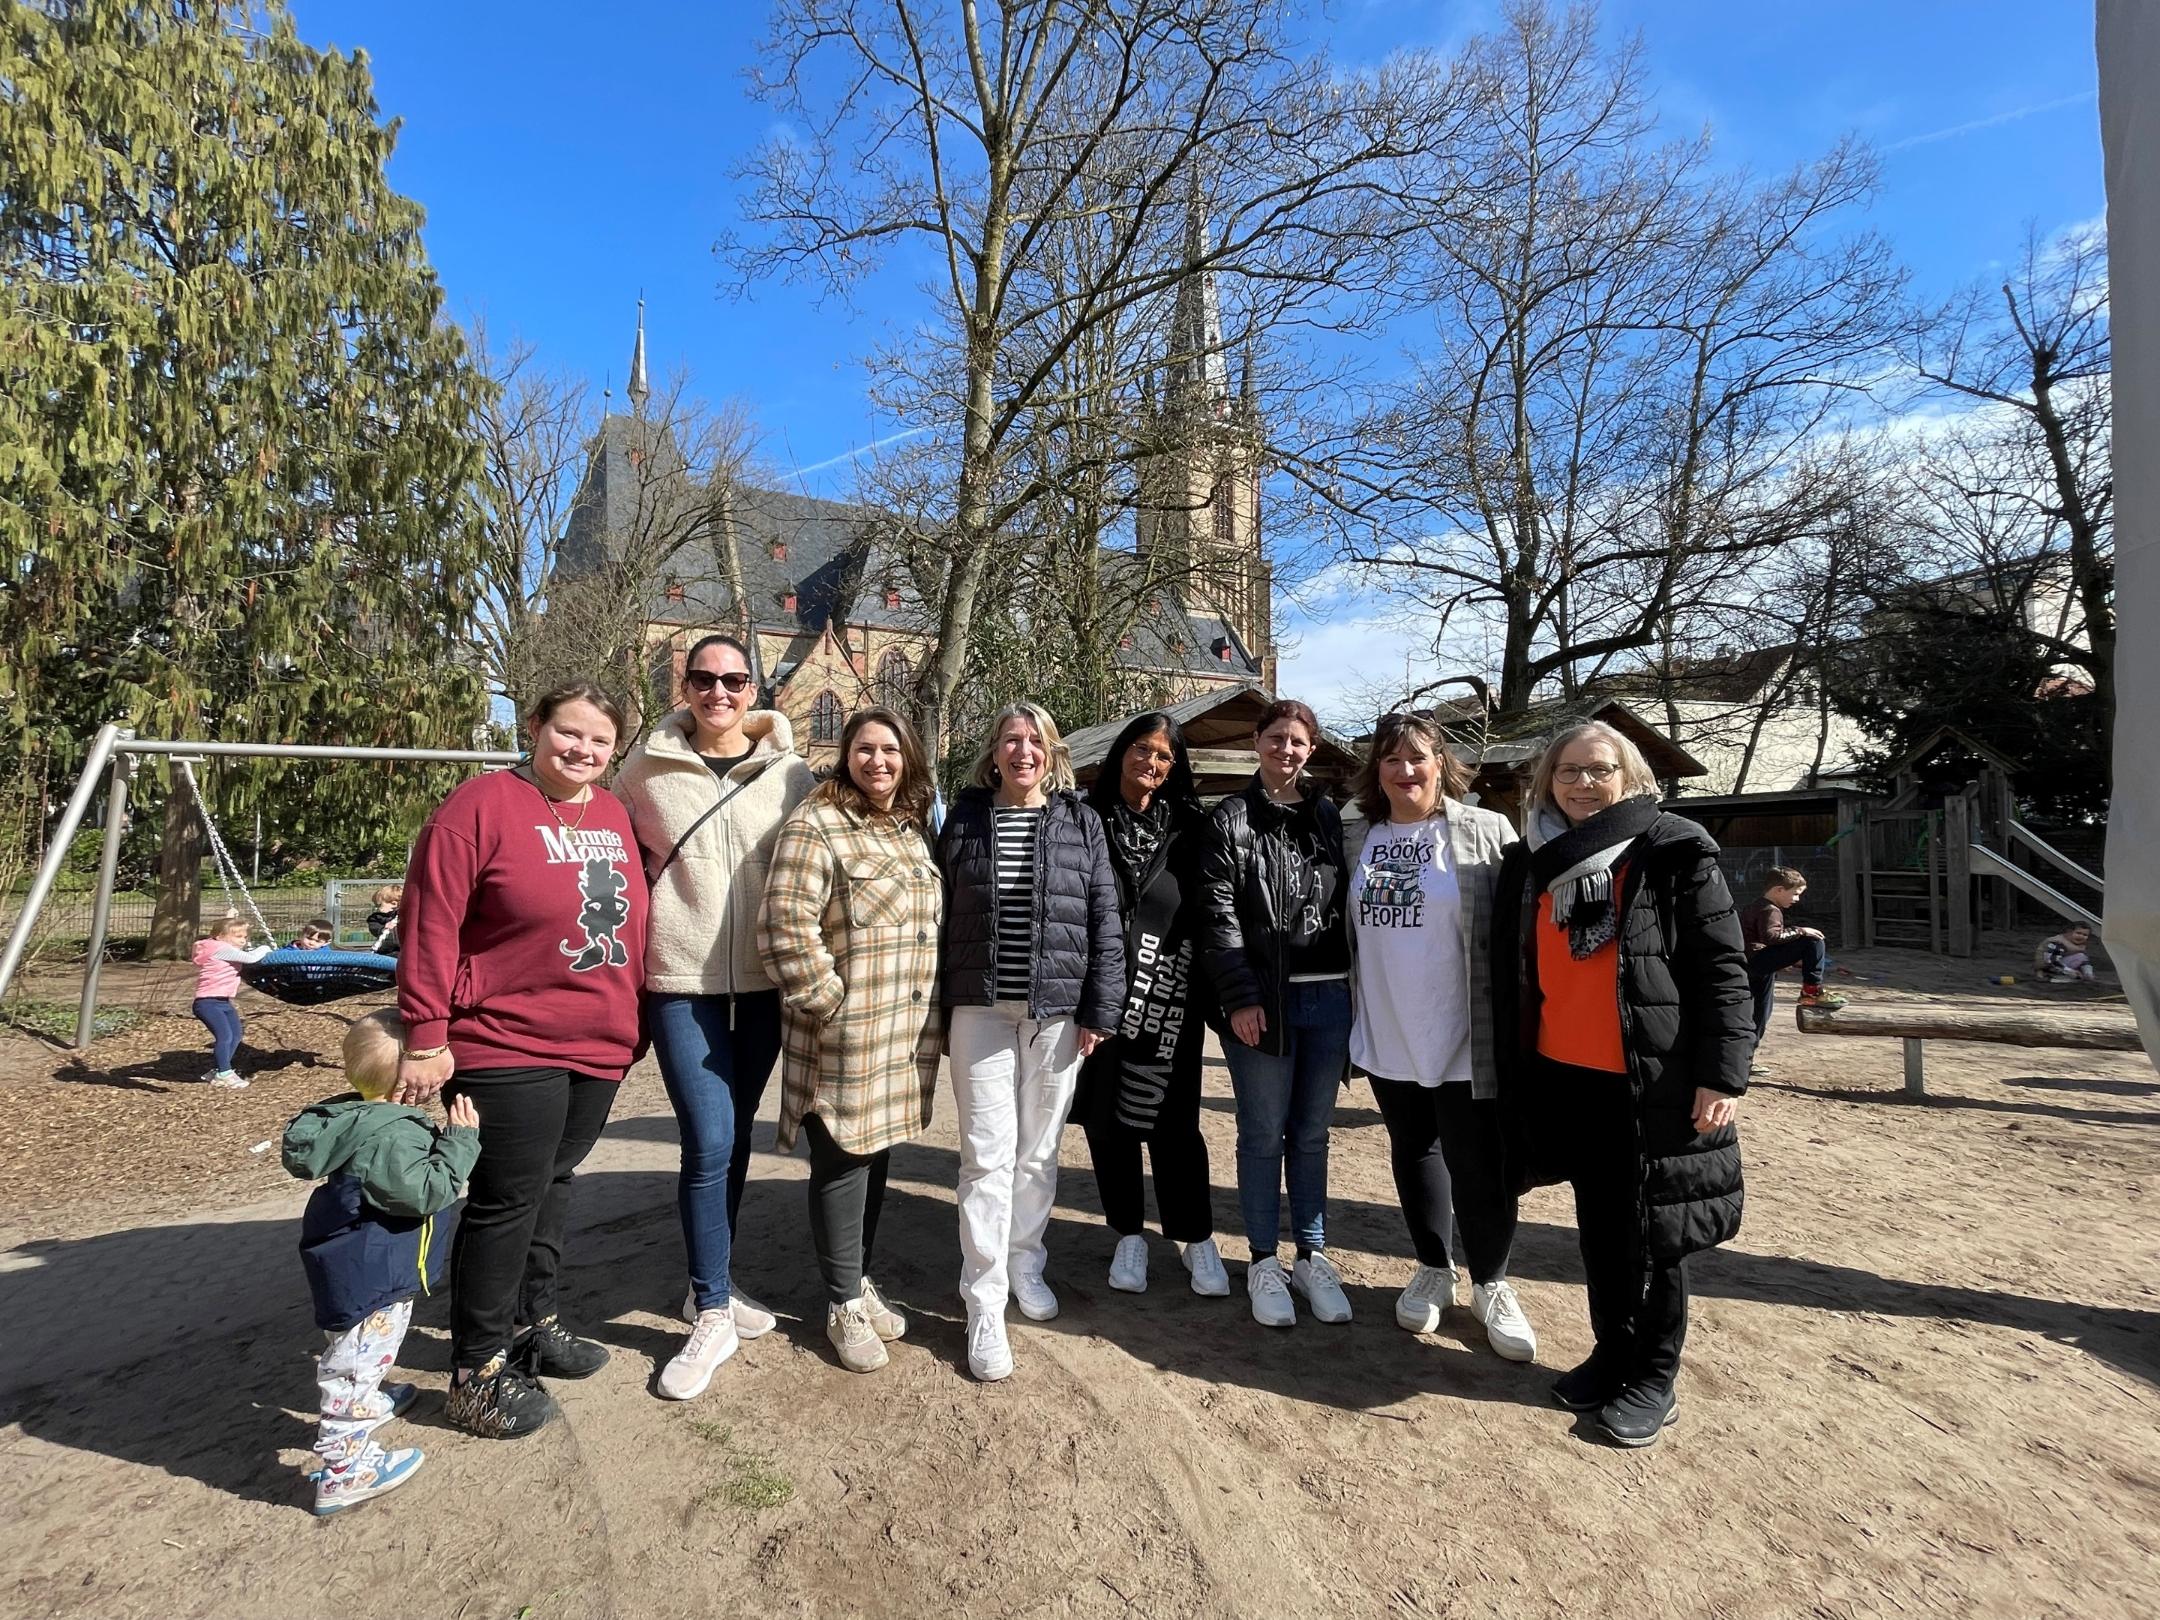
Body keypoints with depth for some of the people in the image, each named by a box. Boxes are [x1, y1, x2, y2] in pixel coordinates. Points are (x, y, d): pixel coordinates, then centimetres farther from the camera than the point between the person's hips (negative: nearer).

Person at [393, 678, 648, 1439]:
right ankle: (478, 1370, 19)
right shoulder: (481, 806, -12)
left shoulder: (614, 814, 8)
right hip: (508, 1047, -7)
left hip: (598, 1046, 7)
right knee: (508, 1198, 2)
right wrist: (426, 1038, -16)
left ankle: (531, 1320, 37)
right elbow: (429, 923, -14)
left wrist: (631, 1015, 16)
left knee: (552, 1182, 19)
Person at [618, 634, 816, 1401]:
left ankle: (713, 1283, 34)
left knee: (734, 1138, 14)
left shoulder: (788, 772, 1)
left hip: (764, 981, 2)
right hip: (682, 981, -2)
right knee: (710, 1144, -7)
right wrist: (648, 927, 5)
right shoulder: (647, 767, 0)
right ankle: (711, 1315, 10)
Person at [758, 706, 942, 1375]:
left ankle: (859, 1277, 36)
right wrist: (832, 1003, -15)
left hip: (906, 1038, 7)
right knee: (843, 1163, 6)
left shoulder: (915, 830, 13)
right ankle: (844, 1304, 24)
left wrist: (934, 1016, 16)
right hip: (846, 1038, -7)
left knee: (876, 1156, 18)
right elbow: (786, 927, -17)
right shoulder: (816, 826, -11)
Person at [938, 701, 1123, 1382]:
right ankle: (984, 1305, 11)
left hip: (1058, 1013, 1)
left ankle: (1024, 1264, 33)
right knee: (988, 1155, 0)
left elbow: (1105, 923, 1)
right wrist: (939, 1007, 4)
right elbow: (941, 915, 5)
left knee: (1039, 1153, 12)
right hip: (981, 1011, 0)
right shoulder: (964, 820, 4)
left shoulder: (1080, 823, 3)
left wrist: (1099, 1010, -3)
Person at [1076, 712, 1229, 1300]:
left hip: (1169, 1001, 0)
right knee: (1107, 1118, 10)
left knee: (1173, 1121, 4)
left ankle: (1196, 1238, 23)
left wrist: (1209, 993, 1)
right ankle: (1129, 1235, 29)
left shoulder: (1189, 828, 3)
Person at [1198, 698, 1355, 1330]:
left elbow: (1346, 904, 11)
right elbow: (1218, 914, -7)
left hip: (1328, 998, 4)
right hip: (1263, 999, -3)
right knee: (1264, 1134, 6)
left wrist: (1354, 986, 4)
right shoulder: (1231, 819, -1)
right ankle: (1264, 1263, 21)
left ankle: (1312, 1258, 27)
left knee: (1311, 1135, 13)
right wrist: (1240, 998, -13)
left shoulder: (1329, 817, 11)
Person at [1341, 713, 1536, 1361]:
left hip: (1463, 1038, -3)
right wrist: (1348, 1011, 11)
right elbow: (1343, 927, 13)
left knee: (1477, 1164, 4)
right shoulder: (1355, 837, 5)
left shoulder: (1487, 833, -6)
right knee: (1413, 1152, 17)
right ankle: (1433, 1270, 37)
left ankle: (1491, 1285, 28)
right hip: (1387, 1037, 4)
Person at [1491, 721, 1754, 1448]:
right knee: (1597, 1224, 17)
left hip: (1652, 1080, -4)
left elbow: (1723, 969, -9)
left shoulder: (1675, 853, -8)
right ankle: (1611, 1352, 34)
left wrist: (1722, 1073, -14)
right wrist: (1512, 1072, 13)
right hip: (1562, 1076, 5)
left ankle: (1654, 1376, 26)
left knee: (1653, 1228, 7)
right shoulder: (1529, 864, 6)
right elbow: (1511, 977, 12)